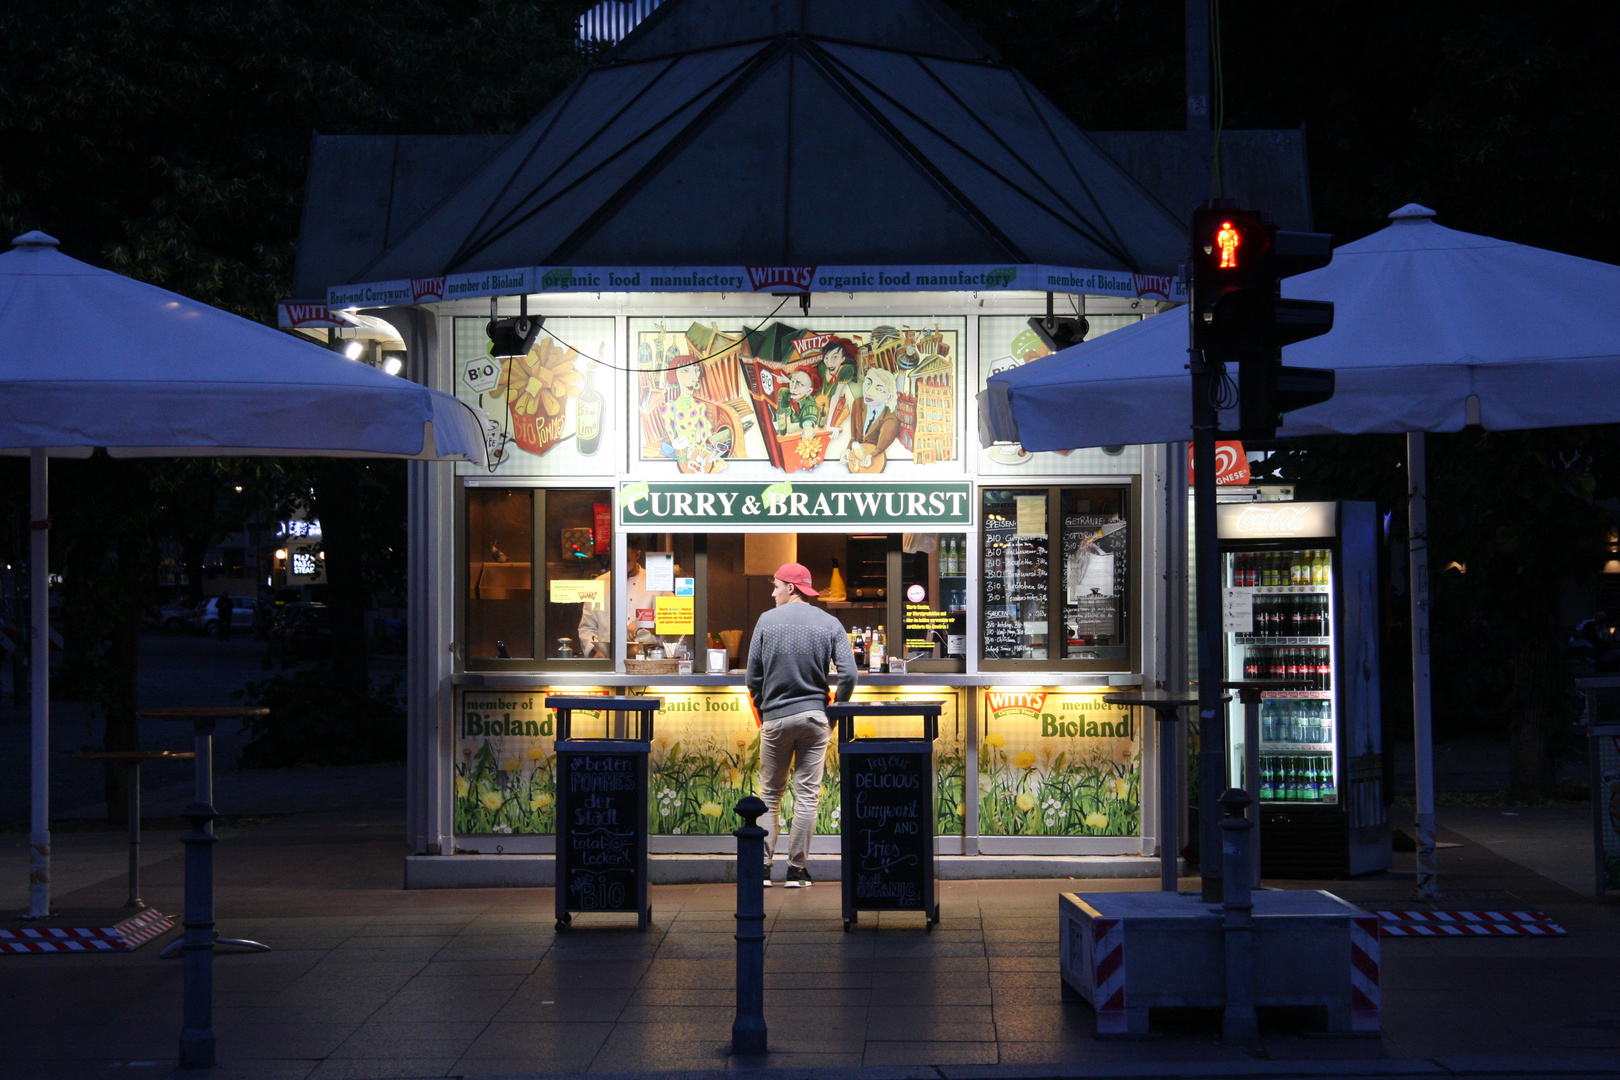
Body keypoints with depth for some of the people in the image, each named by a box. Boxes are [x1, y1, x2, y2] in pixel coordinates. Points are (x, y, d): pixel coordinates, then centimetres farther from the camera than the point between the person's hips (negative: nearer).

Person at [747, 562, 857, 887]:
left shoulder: (767, 620, -2)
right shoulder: (830, 624, 1)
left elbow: (753, 676, -1)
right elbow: (848, 675, -6)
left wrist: (762, 713, 11)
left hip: (775, 717, -1)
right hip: (815, 717, 1)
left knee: (770, 794, 9)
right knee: (807, 795, 4)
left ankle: (762, 867, 6)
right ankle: (797, 869, 3)